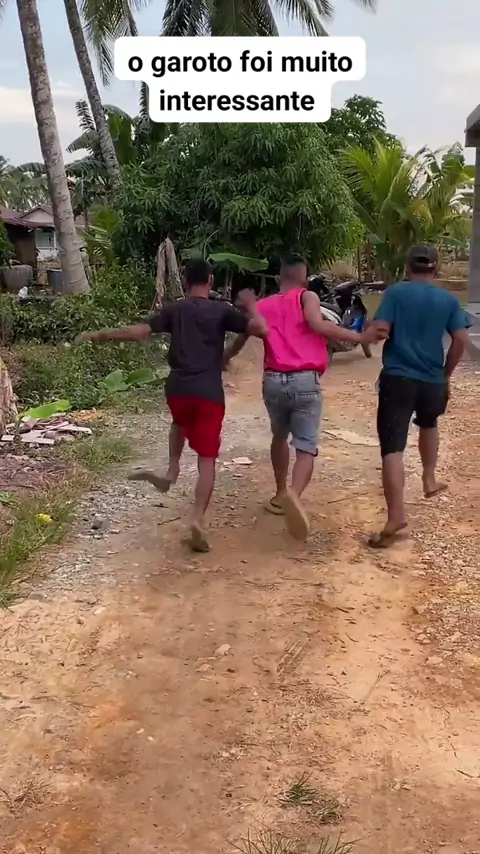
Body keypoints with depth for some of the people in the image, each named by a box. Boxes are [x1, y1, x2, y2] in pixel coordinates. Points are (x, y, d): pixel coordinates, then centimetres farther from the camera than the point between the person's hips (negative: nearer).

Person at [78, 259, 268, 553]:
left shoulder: (174, 310, 8)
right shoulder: (222, 310, 3)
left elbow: (140, 332, 0)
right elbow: (261, 329, -6)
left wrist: (101, 335, 10)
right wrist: (250, 306, 13)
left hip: (178, 388, 3)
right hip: (210, 392, -3)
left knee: (181, 424, 38)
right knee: (207, 459, 1)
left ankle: (171, 472, 22)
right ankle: (197, 520, -9)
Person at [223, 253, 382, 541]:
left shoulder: (262, 306, 15)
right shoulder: (307, 297, 4)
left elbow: (240, 341, 22)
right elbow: (317, 324, -16)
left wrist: (222, 360, 41)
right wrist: (360, 337, -15)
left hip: (273, 381, 4)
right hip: (305, 382, -4)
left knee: (280, 436, 28)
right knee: (306, 447, -3)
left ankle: (281, 495, 32)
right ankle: (294, 494, -30)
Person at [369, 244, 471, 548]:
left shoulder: (395, 292, 0)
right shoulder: (448, 299, 6)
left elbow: (380, 330, -10)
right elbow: (462, 339, -3)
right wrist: (446, 374, 9)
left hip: (397, 378, -3)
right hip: (432, 381, 3)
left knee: (392, 447, -8)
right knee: (428, 424, 34)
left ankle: (396, 515, -18)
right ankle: (430, 480, 42)